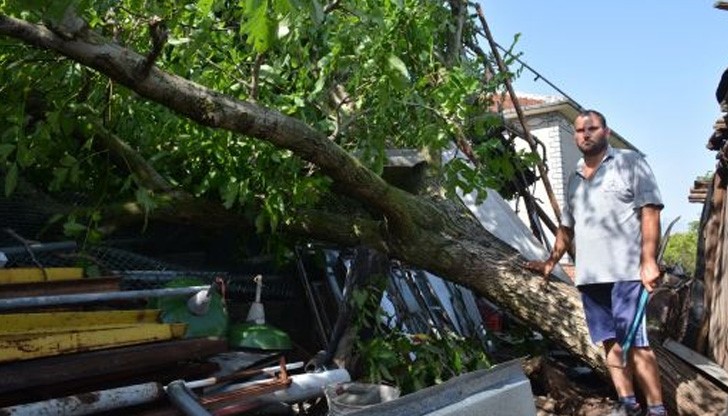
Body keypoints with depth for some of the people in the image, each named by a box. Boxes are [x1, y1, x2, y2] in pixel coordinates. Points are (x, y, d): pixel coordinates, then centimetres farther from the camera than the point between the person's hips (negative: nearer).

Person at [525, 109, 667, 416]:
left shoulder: (630, 163, 3)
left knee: (636, 342, -6)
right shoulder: (574, 178, 19)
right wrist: (551, 261, 20)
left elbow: (650, 212, -6)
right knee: (610, 341, 8)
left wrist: (649, 260, -15)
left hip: (625, 271, -5)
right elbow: (567, 226, 25)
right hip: (589, 274, 6)